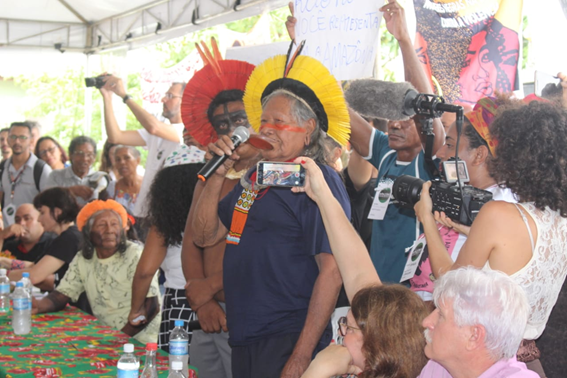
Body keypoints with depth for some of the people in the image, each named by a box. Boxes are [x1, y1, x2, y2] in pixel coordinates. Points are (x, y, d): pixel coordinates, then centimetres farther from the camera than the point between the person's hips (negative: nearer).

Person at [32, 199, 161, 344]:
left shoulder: (135, 256, -10)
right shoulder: (82, 260, 7)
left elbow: (150, 306, -16)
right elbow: (63, 294, 9)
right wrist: (39, 306, -12)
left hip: (140, 343, -6)